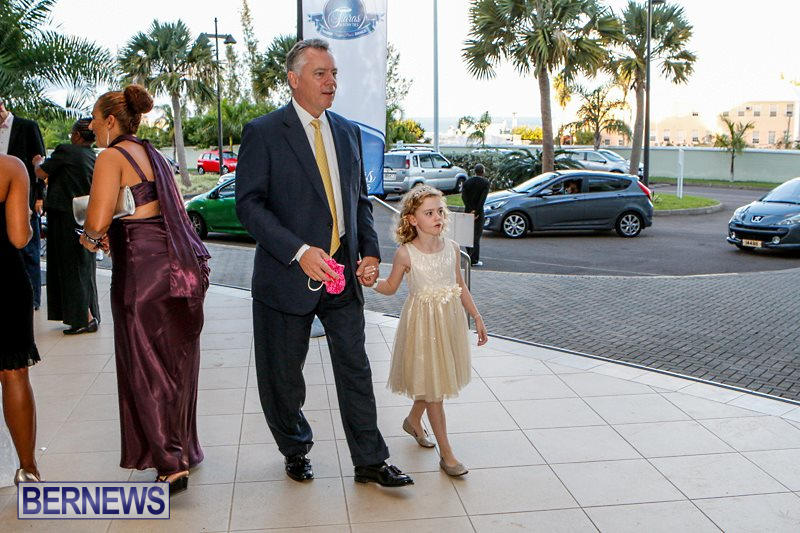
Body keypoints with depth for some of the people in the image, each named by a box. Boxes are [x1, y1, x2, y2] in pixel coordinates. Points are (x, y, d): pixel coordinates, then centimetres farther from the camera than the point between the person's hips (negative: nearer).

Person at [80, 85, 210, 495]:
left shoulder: (111, 157, -9)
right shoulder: (153, 155, 15)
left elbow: (98, 220, -19)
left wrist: (91, 238, 4)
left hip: (141, 266, -8)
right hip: (179, 264, 8)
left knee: (146, 367, 1)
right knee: (175, 361, 16)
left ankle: (171, 464, 3)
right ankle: (184, 449, 28)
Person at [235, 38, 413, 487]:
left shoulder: (348, 132, 11)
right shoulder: (263, 132, -7)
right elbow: (249, 204, -12)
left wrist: (370, 250, 0)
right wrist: (299, 252, -23)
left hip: (343, 272, 4)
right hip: (287, 274, -4)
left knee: (356, 368, 6)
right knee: (283, 375, 11)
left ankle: (370, 462, 18)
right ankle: (296, 450, 34)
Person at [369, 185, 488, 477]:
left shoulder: (451, 247, -1)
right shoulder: (405, 253, -12)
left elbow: (460, 286, 10)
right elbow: (390, 287, 2)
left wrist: (477, 317, 12)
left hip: (449, 320, 5)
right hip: (422, 322, -5)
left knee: (439, 379, 18)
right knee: (432, 386, 2)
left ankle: (413, 420, 46)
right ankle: (446, 453, 10)